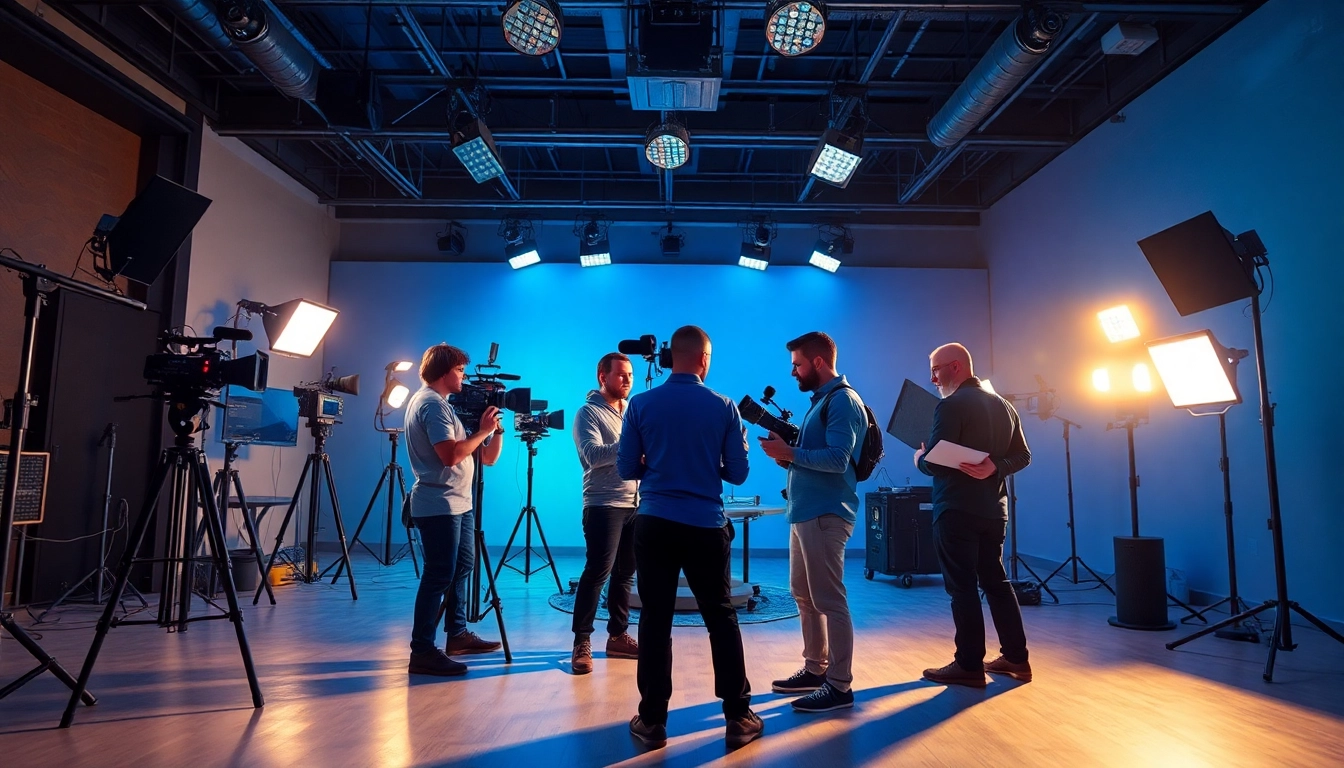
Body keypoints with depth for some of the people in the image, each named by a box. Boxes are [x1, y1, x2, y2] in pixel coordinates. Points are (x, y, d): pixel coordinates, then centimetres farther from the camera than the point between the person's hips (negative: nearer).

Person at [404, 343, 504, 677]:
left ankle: (458, 634, 28)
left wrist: (495, 429, 3)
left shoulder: (437, 403, 19)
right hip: (439, 505, -11)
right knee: (439, 576, -9)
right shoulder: (431, 403, -12)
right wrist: (483, 430, -14)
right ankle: (422, 652, -5)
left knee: (462, 568, 17)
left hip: (458, 502, 11)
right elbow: (451, 454, -25)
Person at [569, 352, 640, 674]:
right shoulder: (589, 412, -3)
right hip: (603, 504, -6)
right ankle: (582, 642, 1)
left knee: (625, 573, 10)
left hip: (635, 504, 6)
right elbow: (594, 455, -18)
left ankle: (618, 636, 19)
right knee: (597, 571, -7)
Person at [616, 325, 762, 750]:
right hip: (706, 527, 0)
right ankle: (738, 717, 19)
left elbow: (626, 468, 2)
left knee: (655, 621, 8)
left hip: (654, 524, 1)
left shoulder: (640, 404, -1)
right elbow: (738, 472, 1)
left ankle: (652, 721, 15)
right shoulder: (723, 406, -2)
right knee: (722, 620, 11)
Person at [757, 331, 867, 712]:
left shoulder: (843, 400, -11)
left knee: (828, 599, -4)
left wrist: (788, 452, -19)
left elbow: (838, 459, -22)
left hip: (825, 514, -10)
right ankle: (815, 669, 27)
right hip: (804, 512, 10)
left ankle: (839, 686, 5)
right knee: (804, 595, 15)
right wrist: (785, 448, 2)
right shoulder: (820, 400, 19)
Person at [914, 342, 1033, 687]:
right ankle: (1016, 658, 21)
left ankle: (970, 666, 5)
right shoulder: (1003, 405, 12)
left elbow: (935, 464, -18)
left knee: (962, 587, -1)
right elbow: (1023, 456, 11)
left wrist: (918, 458, 2)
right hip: (993, 509, 8)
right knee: (996, 581, 16)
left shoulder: (951, 405, -14)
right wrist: (995, 467, -3)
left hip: (957, 510, -8)